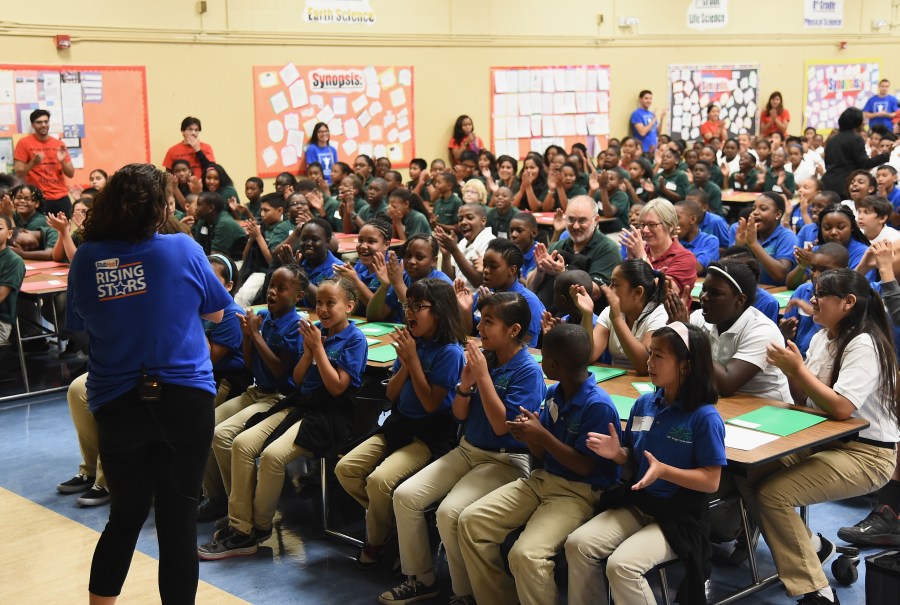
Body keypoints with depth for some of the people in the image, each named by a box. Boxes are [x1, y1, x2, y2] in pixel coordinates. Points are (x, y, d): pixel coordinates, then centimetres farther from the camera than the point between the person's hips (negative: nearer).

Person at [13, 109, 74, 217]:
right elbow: (19, 173, -4)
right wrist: (33, 162, -20)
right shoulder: (24, 143, 0)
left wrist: (62, 161, -8)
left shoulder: (59, 144, 10)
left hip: (62, 198, 4)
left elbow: (71, 174, 11)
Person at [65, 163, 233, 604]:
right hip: (184, 399, -2)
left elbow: (79, 325, 10)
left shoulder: (86, 258, -4)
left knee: (125, 516, 18)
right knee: (179, 517, 8)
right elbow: (216, 313, 5)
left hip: (116, 404, 2)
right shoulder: (183, 249, -9)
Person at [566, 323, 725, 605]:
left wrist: (663, 470, -27)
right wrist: (616, 453, -7)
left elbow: (711, 481, -16)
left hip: (680, 518, -6)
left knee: (621, 564, -26)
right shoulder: (644, 404, 3)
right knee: (577, 543, -11)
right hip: (637, 504, 7)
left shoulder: (705, 417, -17)